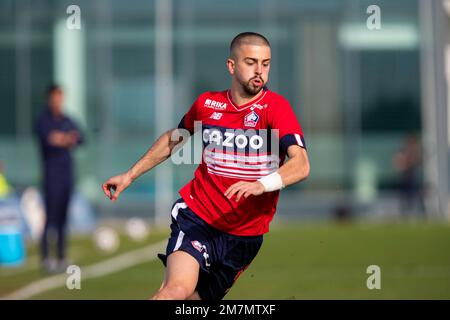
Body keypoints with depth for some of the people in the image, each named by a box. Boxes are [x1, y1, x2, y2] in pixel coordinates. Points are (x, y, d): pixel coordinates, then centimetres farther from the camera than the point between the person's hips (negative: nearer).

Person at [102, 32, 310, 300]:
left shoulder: (276, 107, -9)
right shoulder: (207, 104, 1)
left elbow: (301, 165, -23)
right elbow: (173, 139, 22)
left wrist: (260, 185, -41)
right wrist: (129, 176, 23)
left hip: (245, 235, 0)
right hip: (196, 215, 0)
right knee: (178, 288, -26)